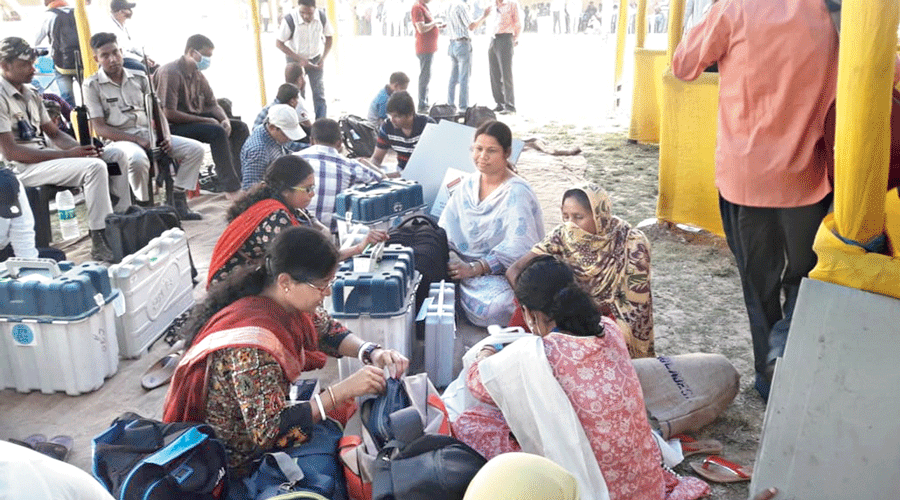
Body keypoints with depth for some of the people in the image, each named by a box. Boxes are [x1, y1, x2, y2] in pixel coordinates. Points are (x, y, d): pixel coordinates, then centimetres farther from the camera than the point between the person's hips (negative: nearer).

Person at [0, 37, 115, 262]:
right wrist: (67, 155, -19)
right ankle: (100, 243, -22)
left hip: (43, 158, 8)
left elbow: (54, 133, 18)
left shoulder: (30, 94, 16)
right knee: (94, 167, -25)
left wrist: (80, 148, -5)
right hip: (19, 168, -8)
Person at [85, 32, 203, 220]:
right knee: (137, 159, -40)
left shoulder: (139, 79, 14)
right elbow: (99, 128, -7)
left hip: (148, 135, 5)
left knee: (195, 149, -13)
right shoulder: (92, 85, 0)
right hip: (118, 140, -5)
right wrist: (137, 140, -18)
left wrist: (165, 137, -7)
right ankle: (145, 206, -16)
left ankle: (176, 199, -4)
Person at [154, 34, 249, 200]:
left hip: (194, 119, 9)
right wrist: (206, 121, -21)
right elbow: (169, 114, -23)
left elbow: (212, 104, 14)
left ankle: (244, 179, -5)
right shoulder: (170, 72, -17)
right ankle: (230, 188, -28)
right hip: (173, 126, -9)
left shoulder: (197, 74, 11)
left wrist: (225, 119, -9)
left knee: (239, 127, -1)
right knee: (217, 132, -30)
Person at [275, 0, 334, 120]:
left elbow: (329, 37, 3)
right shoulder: (290, 19, -25)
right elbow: (279, 43, -17)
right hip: (295, 60, -2)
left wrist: (323, 59, -9)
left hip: (315, 59, 3)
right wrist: (299, 59, -21)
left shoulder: (322, 17, -15)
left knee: (319, 95, 0)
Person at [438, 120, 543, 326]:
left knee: (493, 306, -34)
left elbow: (517, 248, -22)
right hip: (465, 265, 5)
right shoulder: (468, 184, 10)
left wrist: (475, 268, -27)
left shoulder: (517, 193, -13)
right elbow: (447, 229, 8)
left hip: (505, 272, -4)